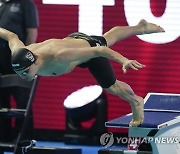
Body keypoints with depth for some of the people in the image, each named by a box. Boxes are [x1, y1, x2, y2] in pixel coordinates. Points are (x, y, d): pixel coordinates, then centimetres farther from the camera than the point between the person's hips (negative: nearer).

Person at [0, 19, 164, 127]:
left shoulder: (59, 57, -51)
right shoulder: (18, 54, -34)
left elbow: (98, 50, -49)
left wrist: (124, 60, -57)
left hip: (89, 46, -6)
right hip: (72, 39, 6)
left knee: (111, 86, 10)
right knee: (108, 38, 33)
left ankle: (136, 102, 43)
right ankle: (141, 27, 61)